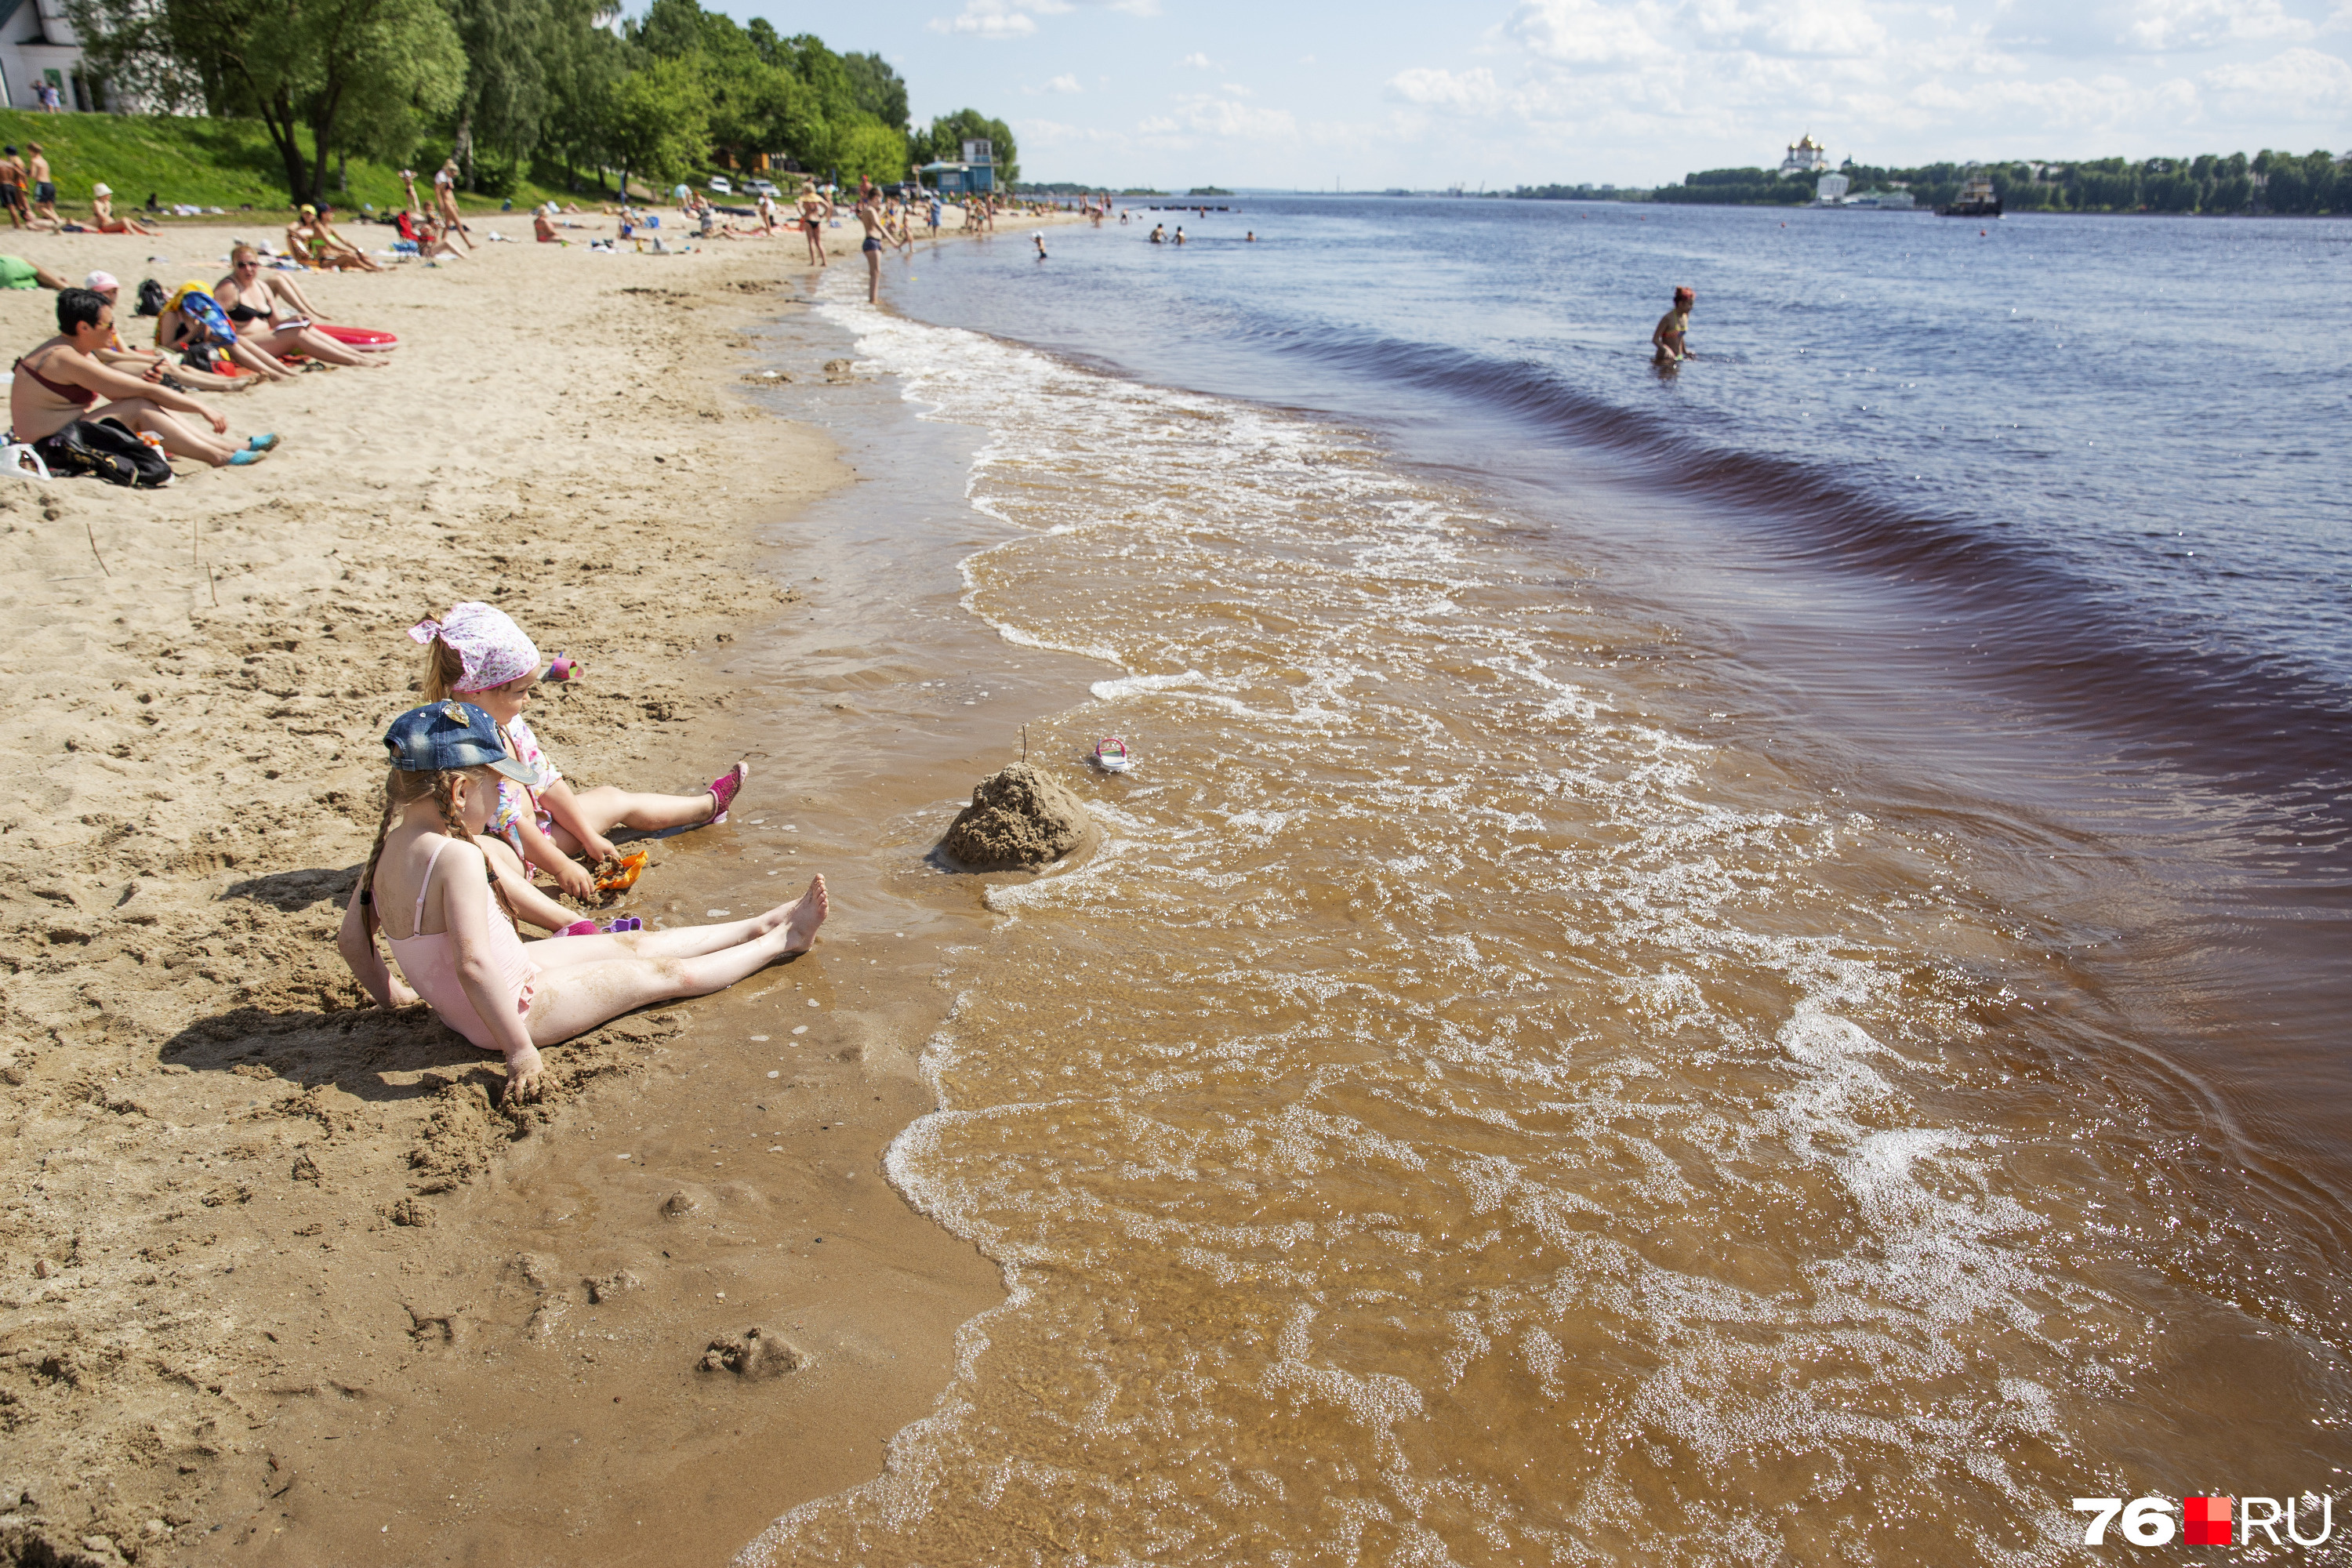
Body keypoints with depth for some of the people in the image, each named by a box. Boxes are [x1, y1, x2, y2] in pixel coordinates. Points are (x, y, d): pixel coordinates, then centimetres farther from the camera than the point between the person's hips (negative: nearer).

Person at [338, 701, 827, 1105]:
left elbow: (351, 938, 5)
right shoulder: (456, 857, -32)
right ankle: (781, 941, 27)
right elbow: (473, 964, -36)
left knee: (633, 943, 20)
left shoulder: (389, 847, -4)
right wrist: (520, 1049, -29)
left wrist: (392, 993, 20)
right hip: (517, 1007, -9)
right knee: (664, 973, 8)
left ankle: (760, 924, 35)